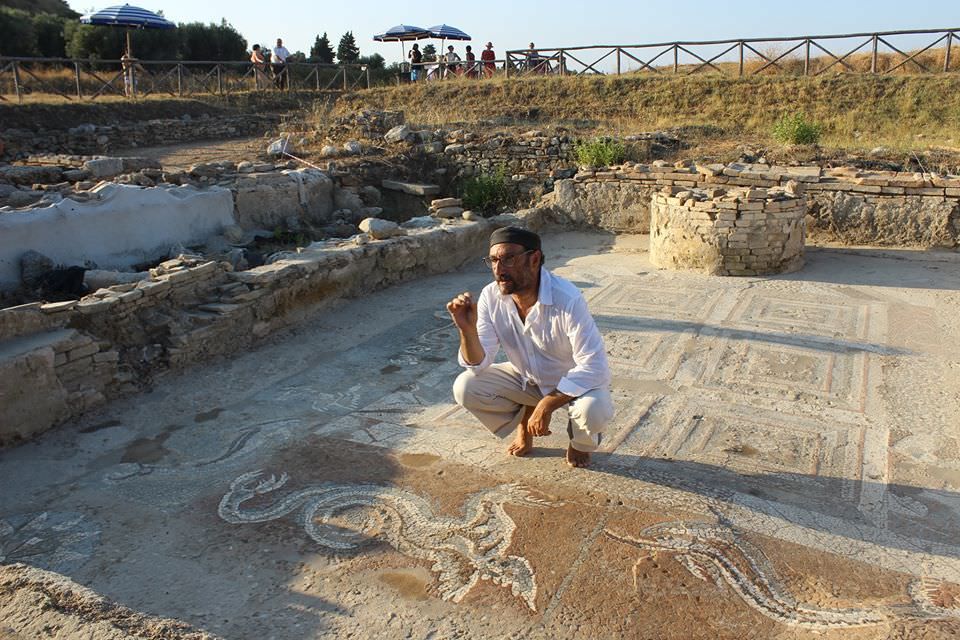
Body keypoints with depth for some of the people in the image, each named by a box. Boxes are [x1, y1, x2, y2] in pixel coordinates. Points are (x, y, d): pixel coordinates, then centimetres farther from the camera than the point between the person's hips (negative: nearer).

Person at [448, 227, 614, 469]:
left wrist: (546, 404, -31)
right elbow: (478, 365, -16)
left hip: (575, 382, -4)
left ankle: (580, 443, 4)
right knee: (465, 387, -17)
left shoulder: (567, 300, -32)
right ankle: (524, 420, 12)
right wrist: (467, 329, -36)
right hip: (526, 379, 4)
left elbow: (593, 366, -30)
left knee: (594, 410, -35)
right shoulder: (491, 297, -18)